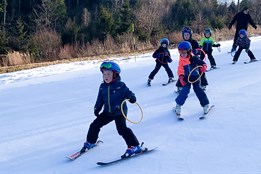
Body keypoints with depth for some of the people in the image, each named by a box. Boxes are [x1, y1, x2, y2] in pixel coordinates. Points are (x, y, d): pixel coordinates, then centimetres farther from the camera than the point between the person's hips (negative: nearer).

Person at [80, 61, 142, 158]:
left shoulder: (120, 85, -12)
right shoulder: (103, 87, 5)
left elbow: (128, 93, -11)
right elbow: (100, 99, 14)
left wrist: (132, 97, -32)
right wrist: (97, 109, 11)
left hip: (120, 112, -6)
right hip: (108, 112, 6)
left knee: (122, 129, -20)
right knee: (95, 125, 10)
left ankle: (134, 147, -11)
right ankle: (90, 142, 34)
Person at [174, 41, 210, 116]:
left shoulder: (194, 58, -12)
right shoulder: (181, 60, -3)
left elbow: (202, 63, -10)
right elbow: (180, 70, -1)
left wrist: (203, 67, -32)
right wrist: (181, 77, -13)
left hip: (195, 77, -2)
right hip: (186, 78, 2)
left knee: (198, 89, -6)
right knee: (185, 90, -6)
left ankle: (205, 104, 5)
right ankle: (178, 104, 8)